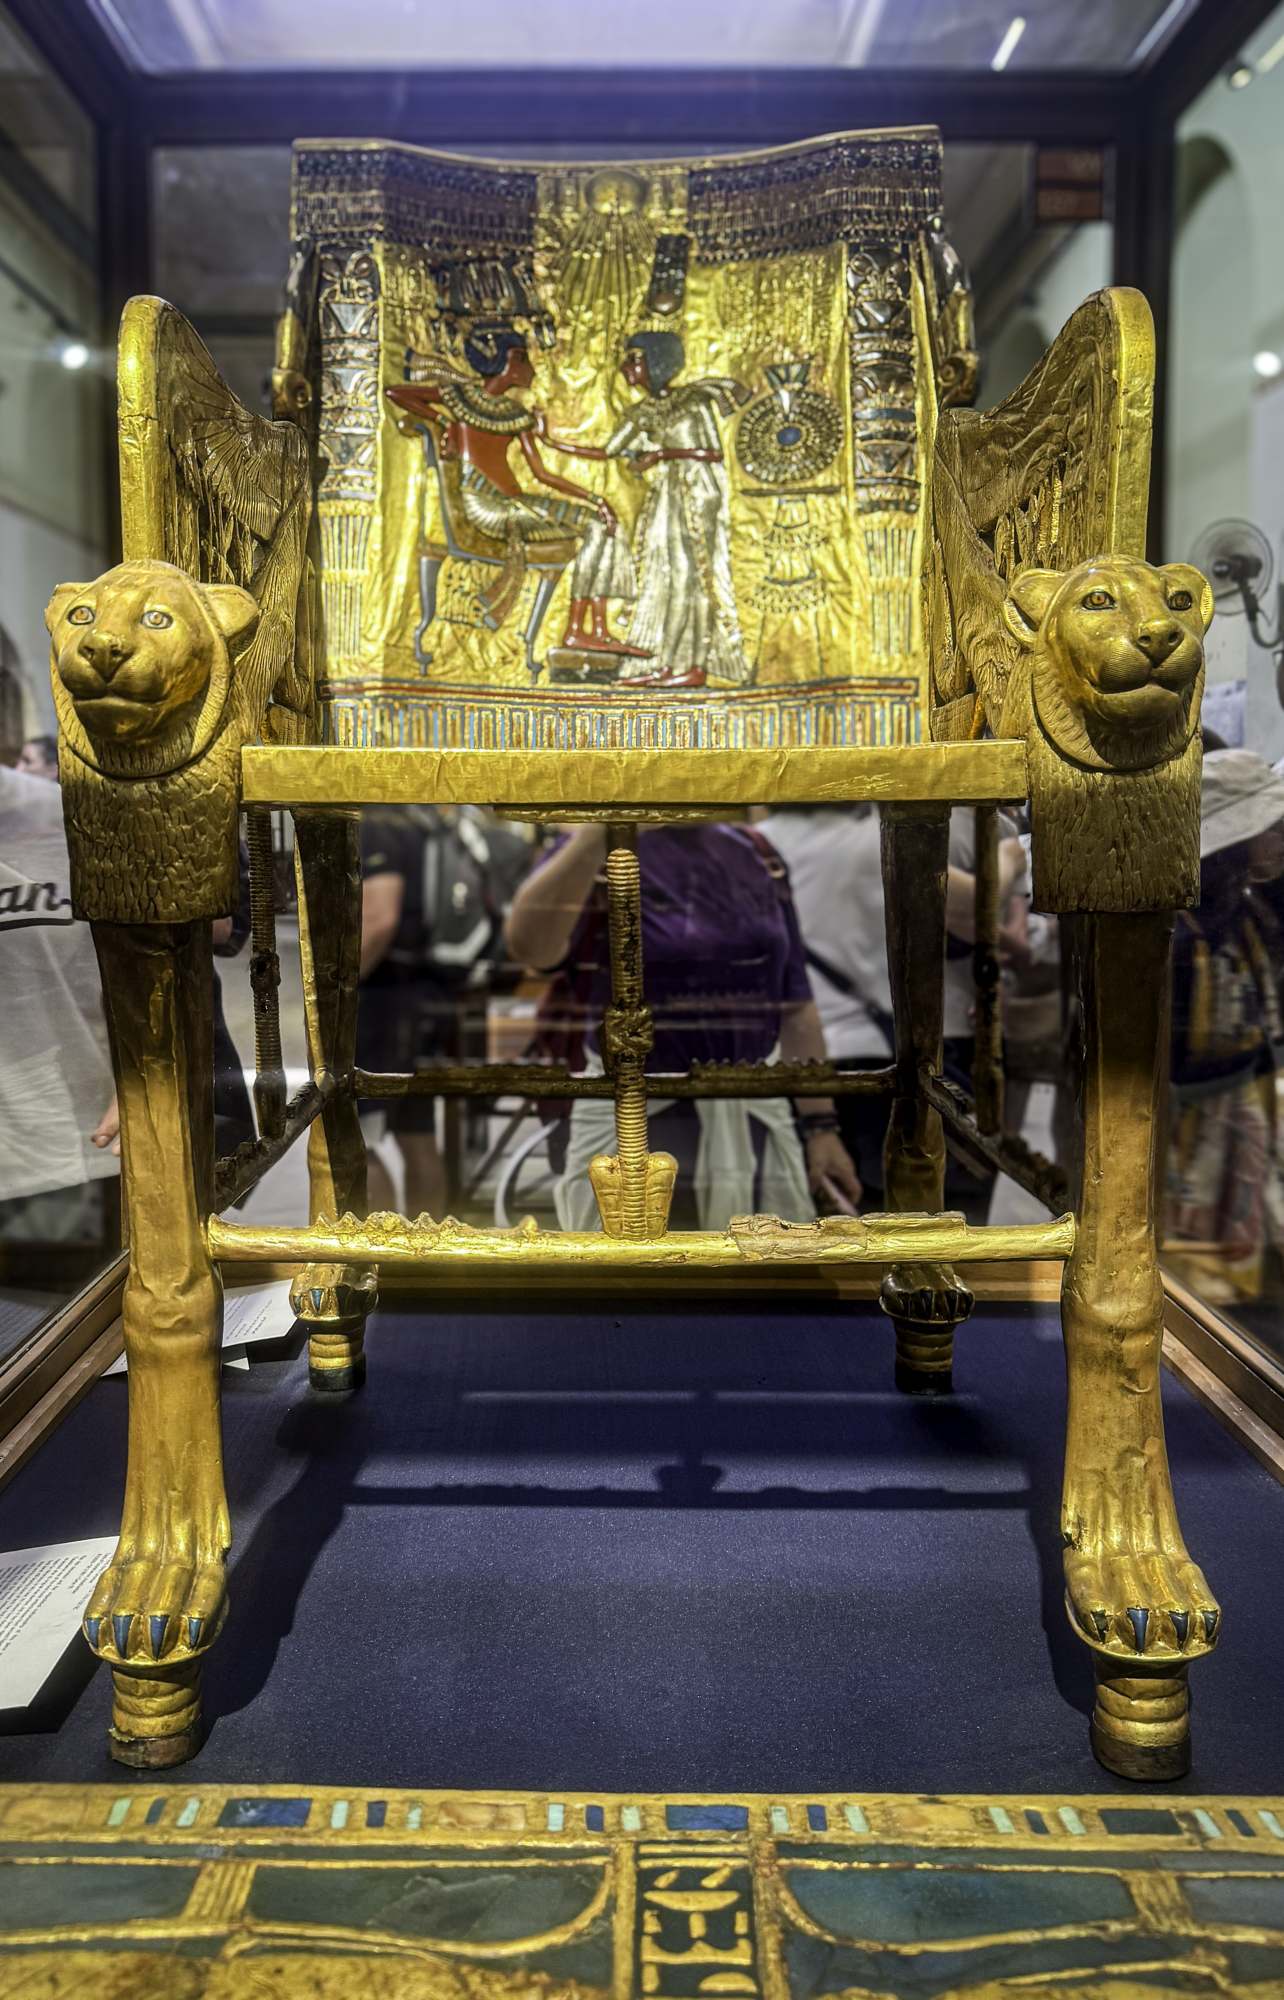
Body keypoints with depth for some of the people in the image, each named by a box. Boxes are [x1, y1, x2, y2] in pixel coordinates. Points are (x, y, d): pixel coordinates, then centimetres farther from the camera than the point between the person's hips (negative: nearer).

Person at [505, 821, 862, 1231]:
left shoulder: (758, 856, 12)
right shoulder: (593, 857, -4)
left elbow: (795, 1007, 12)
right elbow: (528, 944, -27)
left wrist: (821, 1125, 8)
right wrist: (599, 831, -31)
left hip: (754, 1134, 5)